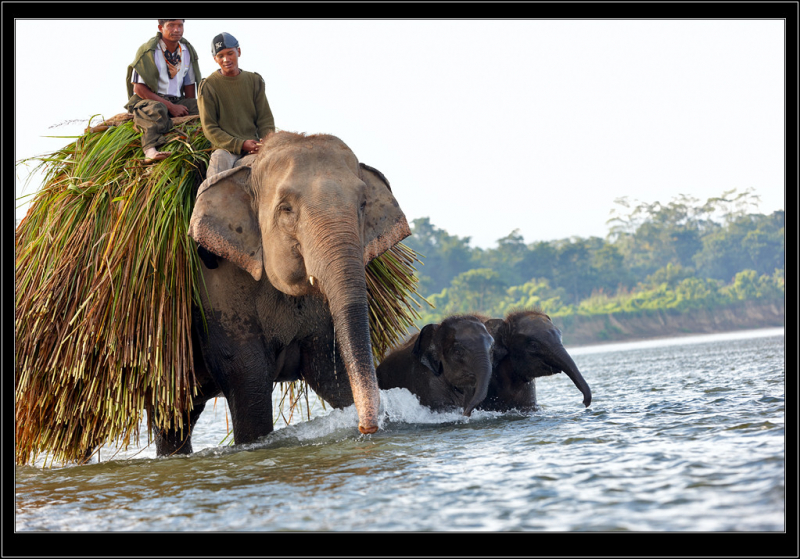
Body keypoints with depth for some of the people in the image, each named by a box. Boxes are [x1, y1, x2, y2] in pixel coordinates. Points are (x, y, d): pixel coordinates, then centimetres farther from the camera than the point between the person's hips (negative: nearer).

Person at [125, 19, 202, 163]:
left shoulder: (188, 51, 10)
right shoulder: (148, 51, -9)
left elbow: (189, 84, 16)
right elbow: (138, 88, -13)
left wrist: (188, 109, -3)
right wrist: (170, 106, -19)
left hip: (177, 102, 6)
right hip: (147, 100, -6)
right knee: (157, 109, -40)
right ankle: (150, 149, -55)